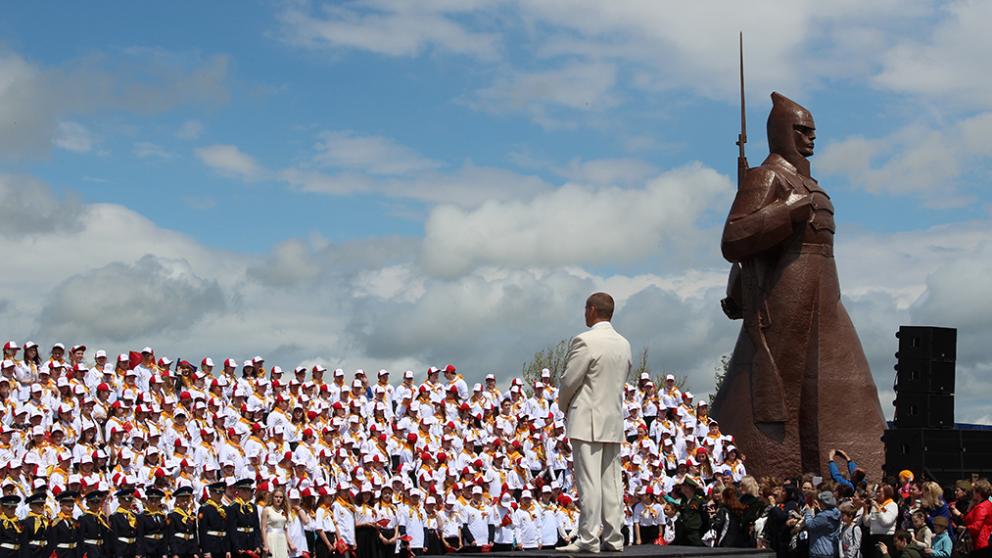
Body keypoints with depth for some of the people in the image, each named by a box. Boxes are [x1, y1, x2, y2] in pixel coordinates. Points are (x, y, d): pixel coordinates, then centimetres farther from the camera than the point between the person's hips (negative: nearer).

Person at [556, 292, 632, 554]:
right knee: (611, 481, 9)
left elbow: (569, 381, -12)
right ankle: (613, 538, 10)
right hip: (614, 421, 7)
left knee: (589, 482, -6)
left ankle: (588, 539, -7)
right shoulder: (624, 344, 9)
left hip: (587, 421, -7)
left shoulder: (585, 341, -13)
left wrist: (564, 406, 7)